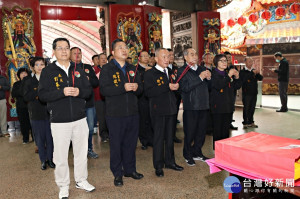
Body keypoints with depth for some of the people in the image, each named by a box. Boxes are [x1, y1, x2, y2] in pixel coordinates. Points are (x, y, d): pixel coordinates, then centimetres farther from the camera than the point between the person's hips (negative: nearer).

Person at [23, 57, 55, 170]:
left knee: (50, 137, 4)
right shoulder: (28, 81, 7)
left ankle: (50, 159, 19)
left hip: (49, 113, -1)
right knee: (40, 138, 6)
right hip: (36, 114, 1)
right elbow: (26, 97, -3)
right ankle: (43, 160, 19)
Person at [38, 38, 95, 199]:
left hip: (80, 118, 4)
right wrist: (62, 92, -22)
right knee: (60, 155, 4)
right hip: (59, 121, -3)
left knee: (82, 152, 13)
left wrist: (79, 92, -13)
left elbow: (89, 90, 9)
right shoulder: (48, 71, 0)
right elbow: (42, 95, -9)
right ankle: (63, 186, 22)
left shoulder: (78, 70, 10)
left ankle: (81, 180, 31)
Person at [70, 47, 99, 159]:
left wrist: (88, 79, -11)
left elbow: (96, 82, 7)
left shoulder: (88, 67, 14)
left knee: (90, 128, 11)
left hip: (89, 103, 4)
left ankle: (89, 149, 27)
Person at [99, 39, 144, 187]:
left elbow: (140, 89, 14)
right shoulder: (107, 69, -3)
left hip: (132, 113, 5)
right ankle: (117, 173, 20)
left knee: (131, 142, 14)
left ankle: (130, 169, 31)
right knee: (116, 144, 4)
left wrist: (136, 87, -10)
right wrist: (123, 87, -24)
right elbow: (103, 90, -16)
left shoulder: (132, 69, 14)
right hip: (115, 114, -5)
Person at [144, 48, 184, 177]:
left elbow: (175, 87, 23)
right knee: (159, 137, 2)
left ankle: (170, 162, 29)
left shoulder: (171, 72, 14)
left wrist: (176, 87, 0)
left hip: (171, 109, 6)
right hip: (158, 110, -6)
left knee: (170, 136, 15)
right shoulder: (150, 73, -8)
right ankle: (158, 166, 14)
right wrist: (167, 87, -22)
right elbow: (148, 92, -20)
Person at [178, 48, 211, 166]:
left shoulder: (202, 69, 14)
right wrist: (200, 77, -21)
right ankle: (188, 155, 19)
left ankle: (197, 153, 30)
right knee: (190, 133, 2)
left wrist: (209, 78, -6)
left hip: (203, 106, 6)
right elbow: (185, 87, -20)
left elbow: (209, 87, 14)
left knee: (201, 131, 13)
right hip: (191, 107, -6)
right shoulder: (182, 71, -5)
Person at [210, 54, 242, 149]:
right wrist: (229, 76, -21)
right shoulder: (213, 74, -6)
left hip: (228, 106, 7)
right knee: (218, 129, -2)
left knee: (226, 128, 13)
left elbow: (237, 86, 15)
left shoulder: (227, 74, 14)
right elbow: (218, 86, -21)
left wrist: (237, 77, -3)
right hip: (218, 106, -6)